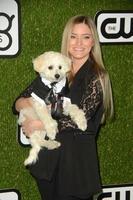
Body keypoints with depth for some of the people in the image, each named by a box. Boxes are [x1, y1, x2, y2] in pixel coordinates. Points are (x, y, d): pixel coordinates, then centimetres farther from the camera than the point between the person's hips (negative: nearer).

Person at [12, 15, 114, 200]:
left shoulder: (97, 76, -8)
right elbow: (18, 103, 2)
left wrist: (40, 125, -18)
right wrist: (31, 103, -20)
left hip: (77, 159, -4)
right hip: (46, 157, 4)